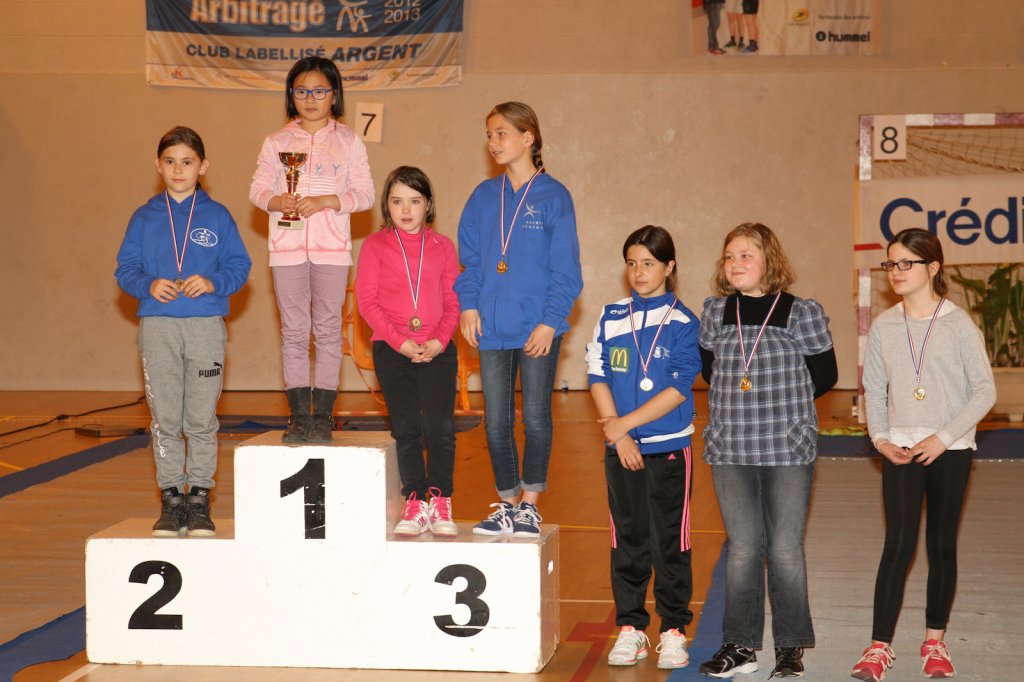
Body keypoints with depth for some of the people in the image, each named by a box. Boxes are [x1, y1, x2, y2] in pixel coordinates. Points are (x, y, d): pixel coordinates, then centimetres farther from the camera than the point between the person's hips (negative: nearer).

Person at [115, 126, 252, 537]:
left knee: (202, 418, 0)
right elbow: (126, 269, 8)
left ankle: (200, 499, 9)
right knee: (165, 418, 3)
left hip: (206, 323, -1)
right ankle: (171, 497, 12)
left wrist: (213, 282, -14)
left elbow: (240, 267, 4)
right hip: (157, 325, 1)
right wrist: (148, 285, -11)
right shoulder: (145, 218, 10)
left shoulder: (217, 217, 6)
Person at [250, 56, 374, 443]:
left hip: (331, 247, -1)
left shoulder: (348, 142, 5)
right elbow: (257, 189, 7)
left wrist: (326, 201, -15)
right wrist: (276, 201, -15)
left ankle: (323, 415, 5)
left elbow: (364, 194, 0)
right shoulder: (277, 142, 9)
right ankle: (298, 415, 7)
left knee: (328, 328, 0)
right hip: (287, 246, 1)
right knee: (293, 330, 3)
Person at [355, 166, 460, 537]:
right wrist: (399, 341, -12)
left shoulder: (442, 246, 8)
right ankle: (414, 503, 12)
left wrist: (439, 340, -10)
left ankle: (440, 504, 2)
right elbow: (366, 300, -2)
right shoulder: (375, 245, 3)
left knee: (441, 425, -7)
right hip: (392, 351, 0)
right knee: (406, 428, 5)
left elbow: (453, 301, 6)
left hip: (437, 350, 0)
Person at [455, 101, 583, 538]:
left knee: (535, 417, 3)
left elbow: (565, 267, -7)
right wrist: (468, 305, -4)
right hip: (491, 328, 4)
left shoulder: (553, 196, -5)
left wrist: (550, 320, -13)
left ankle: (530, 505, 14)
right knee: (496, 421, 7)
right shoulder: (484, 197, 8)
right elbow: (469, 257, 10)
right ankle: (507, 506, 19)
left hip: (538, 329, -4)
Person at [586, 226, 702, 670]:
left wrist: (626, 423, -13)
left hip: (669, 448, -3)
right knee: (627, 541, 8)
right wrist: (617, 435, -8)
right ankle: (630, 628, 16)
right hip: (621, 449, 3)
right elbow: (597, 376, 3)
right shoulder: (611, 317, 6)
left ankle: (673, 630, 10)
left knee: (670, 542, 2)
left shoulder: (682, 322, -3)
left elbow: (679, 388, -10)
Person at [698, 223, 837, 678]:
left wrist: (783, 400, 1)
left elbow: (824, 375, 3)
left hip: (789, 449, -3)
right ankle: (740, 645, 15)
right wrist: (737, 401, 7)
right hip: (730, 449, 3)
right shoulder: (715, 313, 6)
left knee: (785, 548, 2)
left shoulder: (801, 313, -4)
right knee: (741, 548, 7)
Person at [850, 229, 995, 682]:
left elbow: (984, 390, -5)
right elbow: (873, 389, 10)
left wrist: (944, 437, -13)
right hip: (900, 452, 1)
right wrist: (879, 437, -5)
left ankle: (935, 642, 20)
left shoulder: (959, 325, -5)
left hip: (950, 452, -1)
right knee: (898, 545, -7)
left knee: (942, 545, 8)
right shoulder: (884, 326, 4)